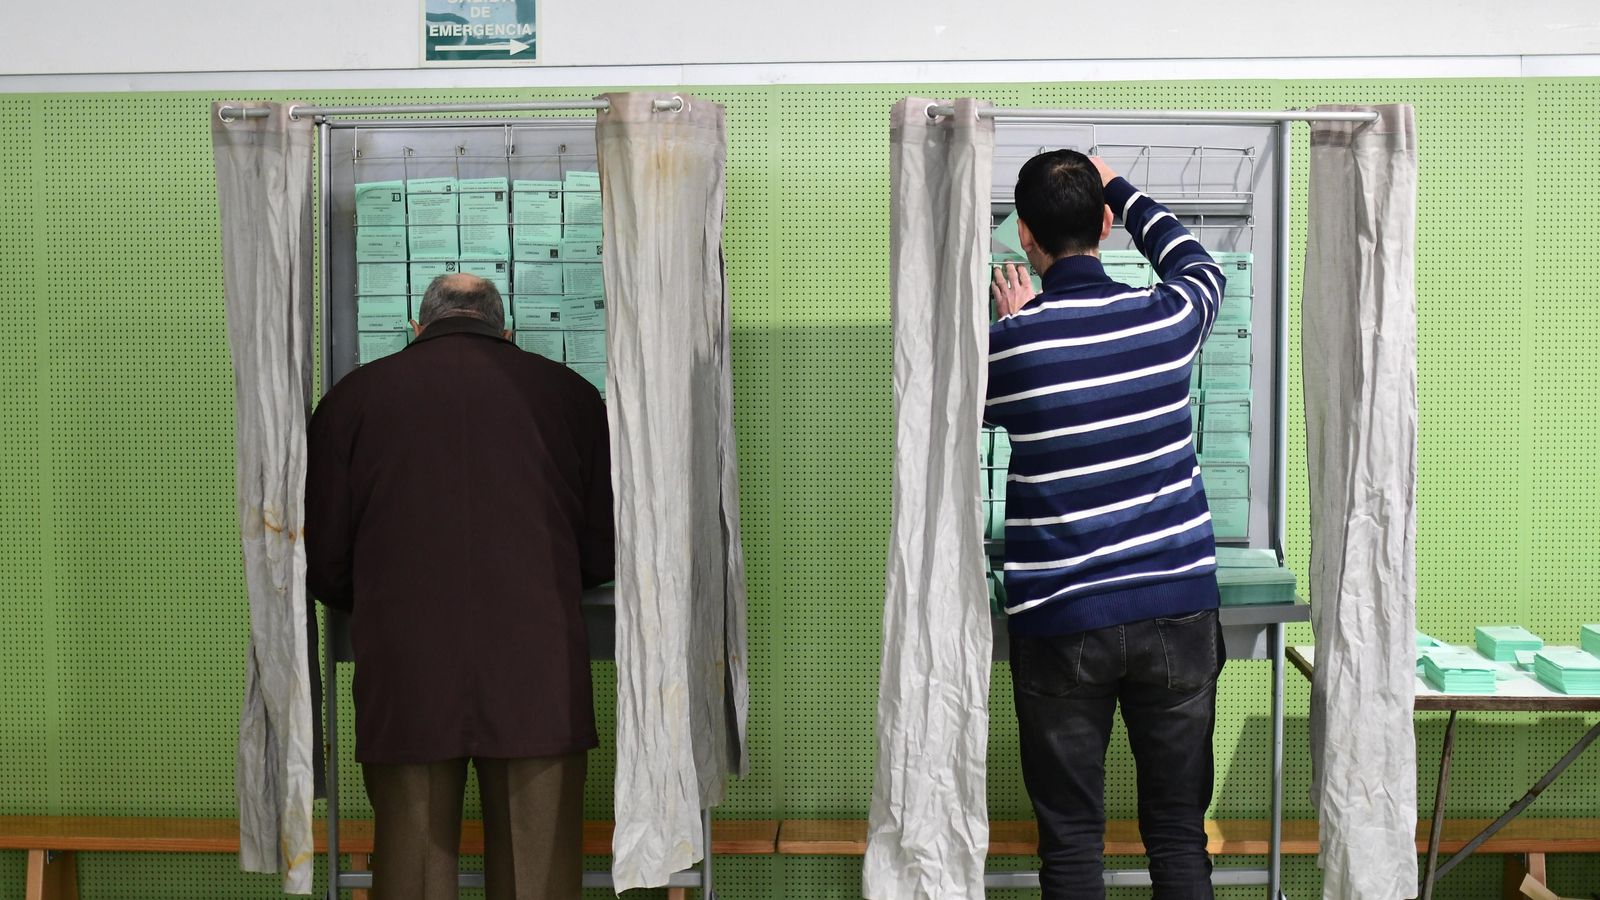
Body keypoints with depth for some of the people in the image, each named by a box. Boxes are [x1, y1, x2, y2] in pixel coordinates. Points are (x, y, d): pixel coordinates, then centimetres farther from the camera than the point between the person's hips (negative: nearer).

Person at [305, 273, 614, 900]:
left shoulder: (355, 396, 6)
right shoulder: (569, 394, 6)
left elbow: (321, 563, 6)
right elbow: (607, 552, 8)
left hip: (403, 678, 0)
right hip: (539, 680, 0)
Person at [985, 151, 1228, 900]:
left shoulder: (1011, 343, -10)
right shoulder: (1168, 318, -4)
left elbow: (983, 407, 13)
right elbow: (1195, 261, 22)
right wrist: (1117, 187, 31)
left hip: (1061, 623, -2)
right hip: (1178, 609, 3)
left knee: (1071, 839, 9)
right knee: (1179, 835, 13)